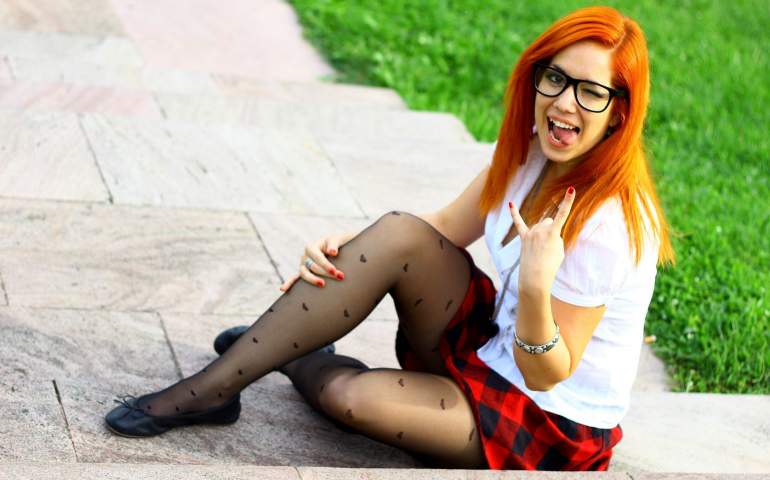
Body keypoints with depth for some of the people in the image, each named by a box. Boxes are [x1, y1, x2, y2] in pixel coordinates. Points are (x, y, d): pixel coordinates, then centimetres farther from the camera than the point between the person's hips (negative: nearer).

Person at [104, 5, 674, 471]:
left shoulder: (604, 224, -28)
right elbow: (445, 227, 5)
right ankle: (213, 385, -10)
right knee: (399, 232, -18)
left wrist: (536, 287, -42)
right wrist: (349, 247, -12)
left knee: (351, 397, -29)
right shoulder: (532, 150, -4)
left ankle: (304, 366, 11)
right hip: (491, 351, 7)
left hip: (554, 424, -7)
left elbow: (549, 374, -23)